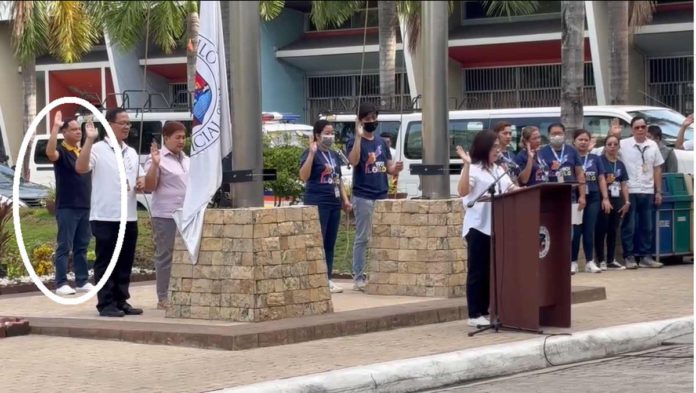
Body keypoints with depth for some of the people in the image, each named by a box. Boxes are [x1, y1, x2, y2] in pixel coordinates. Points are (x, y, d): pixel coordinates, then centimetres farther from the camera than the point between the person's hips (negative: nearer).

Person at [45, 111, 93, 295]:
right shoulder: (61, 151, -6)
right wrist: (55, 127, -37)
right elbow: (49, 152, -32)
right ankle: (61, 283, -3)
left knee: (81, 246, 11)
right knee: (64, 246, -5)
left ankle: (82, 281, 16)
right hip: (67, 208, -7)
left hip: (85, 207, 7)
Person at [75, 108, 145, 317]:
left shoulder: (131, 152, 16)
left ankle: (121, 301, 17)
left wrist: (142, 183, 2)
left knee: (125, 262, 10)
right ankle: (106, 304, 2)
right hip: (105, 217, -7)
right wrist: (89, 139, -28)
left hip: (129, 217, 7)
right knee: (105, 262, -1)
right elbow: (80, 168, -23)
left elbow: (140, 176, 26)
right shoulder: (98, 149, -7)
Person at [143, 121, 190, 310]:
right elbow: (149, 187, -14)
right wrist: (155, 165, -24)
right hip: (166, 216, -7)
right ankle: (163, 298, 0)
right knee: (165, 256, -3)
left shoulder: (186, 160, 16)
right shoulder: (158, 158, -6)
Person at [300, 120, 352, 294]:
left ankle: (328, 279, 12)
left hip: (334, 203, 8)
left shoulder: (335, 155, 18)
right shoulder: (311, 153, -6)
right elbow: (303, 176, -20)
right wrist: (312, 153, -25)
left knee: (330, 243, 8)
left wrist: (345, 199, 16)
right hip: (317, 203, -8)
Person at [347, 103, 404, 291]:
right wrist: (358, 136, -27)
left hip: (382, 196, 6)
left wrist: (396, 168, -5)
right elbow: (354, 161, -24)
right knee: (362, 238, -5)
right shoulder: (355, 142, -4)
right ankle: (358, 278, -2)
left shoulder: (382, 143, 14)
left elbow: (389, 168, 18)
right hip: (363, 197, -6)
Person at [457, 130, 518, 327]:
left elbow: (513, 189, 19)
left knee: (491, 271, 8)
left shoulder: (499, 170, 18)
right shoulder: (473, 169, -6)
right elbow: (463, 192, -22)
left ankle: (485, 311, 15)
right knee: (478, 271, -5)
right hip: (478, 227, -7)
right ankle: (474, 315, -3)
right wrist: (466, 165, -28)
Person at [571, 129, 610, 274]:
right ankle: (573, 261, 3)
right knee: (575, 230, -4)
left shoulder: (595, 159, 11)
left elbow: (601, 179, 11)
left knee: (589, 230, 5)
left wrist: (605, 198, 5)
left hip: (593, 198, 3)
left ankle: (590, 262, 9)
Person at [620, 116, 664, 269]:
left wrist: (658, 192, 9)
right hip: (629, 192, -4)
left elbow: (657, 169, 12)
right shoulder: (623, 145, -4)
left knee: (646, 226, 8)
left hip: (647, 192, 4)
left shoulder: (653, 146, 8)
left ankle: (645, 256, 15)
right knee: (629, 226, -1)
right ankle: (629, 257, 5)